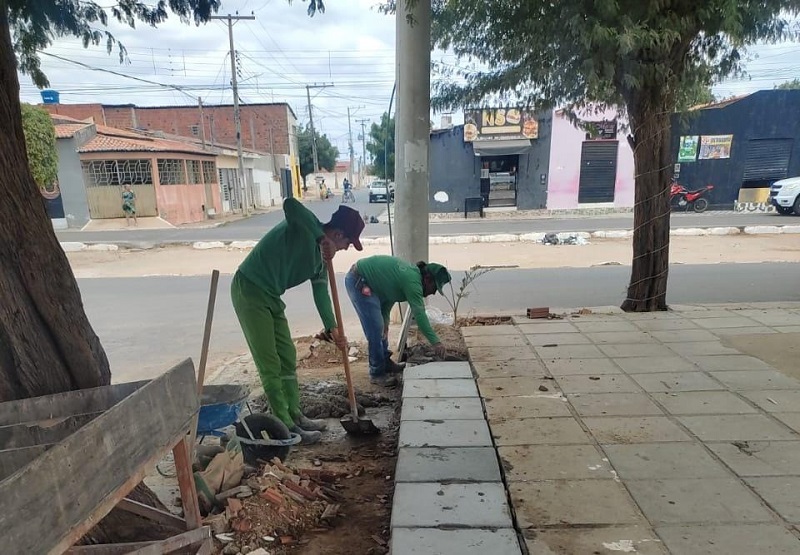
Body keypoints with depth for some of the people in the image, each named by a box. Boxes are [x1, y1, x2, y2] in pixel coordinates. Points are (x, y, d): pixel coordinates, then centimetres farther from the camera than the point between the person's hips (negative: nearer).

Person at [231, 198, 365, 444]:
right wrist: (322, 238, -36)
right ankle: (285, 426, 5)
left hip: (271, 296, 9)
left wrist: (332, 328, -6)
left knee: (288, 359, 14)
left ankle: (295, 416, 27)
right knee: (270, 364, -5)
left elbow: (321, 292, 5)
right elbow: (290, 204, -38)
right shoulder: (304, 226, -16)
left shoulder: (321, 254, 7)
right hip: (249, 290, -9)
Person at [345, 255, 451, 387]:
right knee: (375, 329, -8)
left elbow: (388, 294, 10)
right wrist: (435, 342, -29)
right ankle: (377, 374, 3)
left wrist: (385, 320, -1)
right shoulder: (413, 281, -23)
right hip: (358, 282, -11)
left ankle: (386, 363, 30)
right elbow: (419, 314, -28)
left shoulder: (412, 272, 8)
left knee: (381, 326, 17)